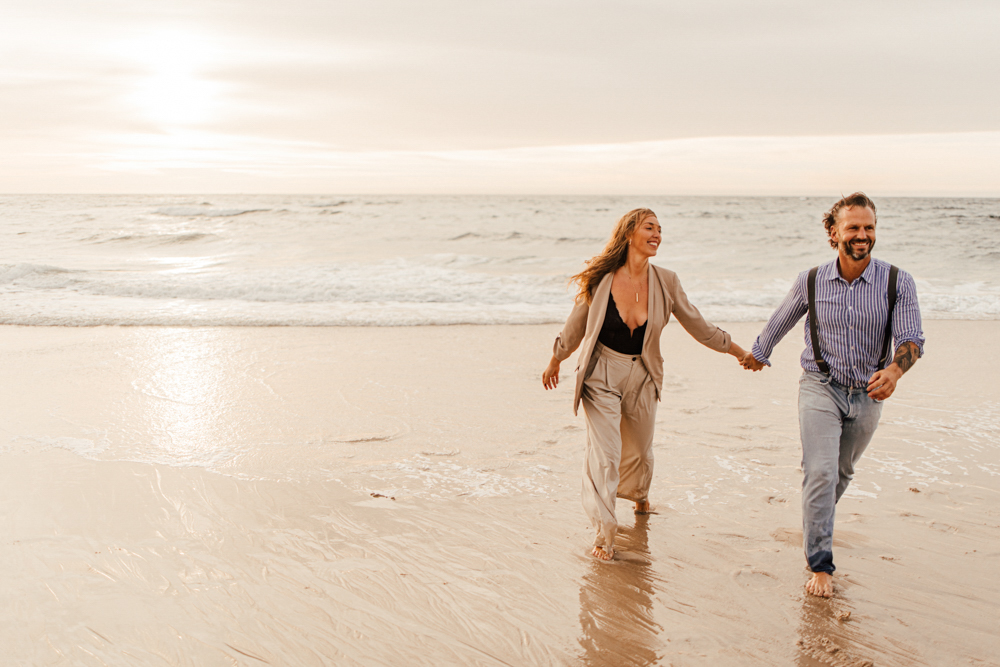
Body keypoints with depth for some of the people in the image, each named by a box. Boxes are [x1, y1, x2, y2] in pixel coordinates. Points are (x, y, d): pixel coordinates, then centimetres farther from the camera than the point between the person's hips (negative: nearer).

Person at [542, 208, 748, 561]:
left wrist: (740, 352, 12)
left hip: (642, 376, 3)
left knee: (639, 449, 19)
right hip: (601, 375, -3)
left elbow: (697, 326, 5)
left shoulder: (665, 281, -8)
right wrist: (555, 363, 13)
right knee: (604, 454, -10)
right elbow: (576, 325, 2)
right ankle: (604, 531, 1)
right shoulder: (603, 279, -14)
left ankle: (638, 493, 51)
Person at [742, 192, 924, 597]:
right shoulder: (811, 282, -6)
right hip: (820, 387, -2)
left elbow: (911, 337, -17)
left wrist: (894, 370, -38)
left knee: (842, 472, 19)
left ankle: (818, 522, 48)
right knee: (820, 472, -16)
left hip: (868, 394, 2)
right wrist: (758, 353, 28)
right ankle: (820, 566, -11)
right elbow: (781, 320, 12)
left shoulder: (897, 283, -9)